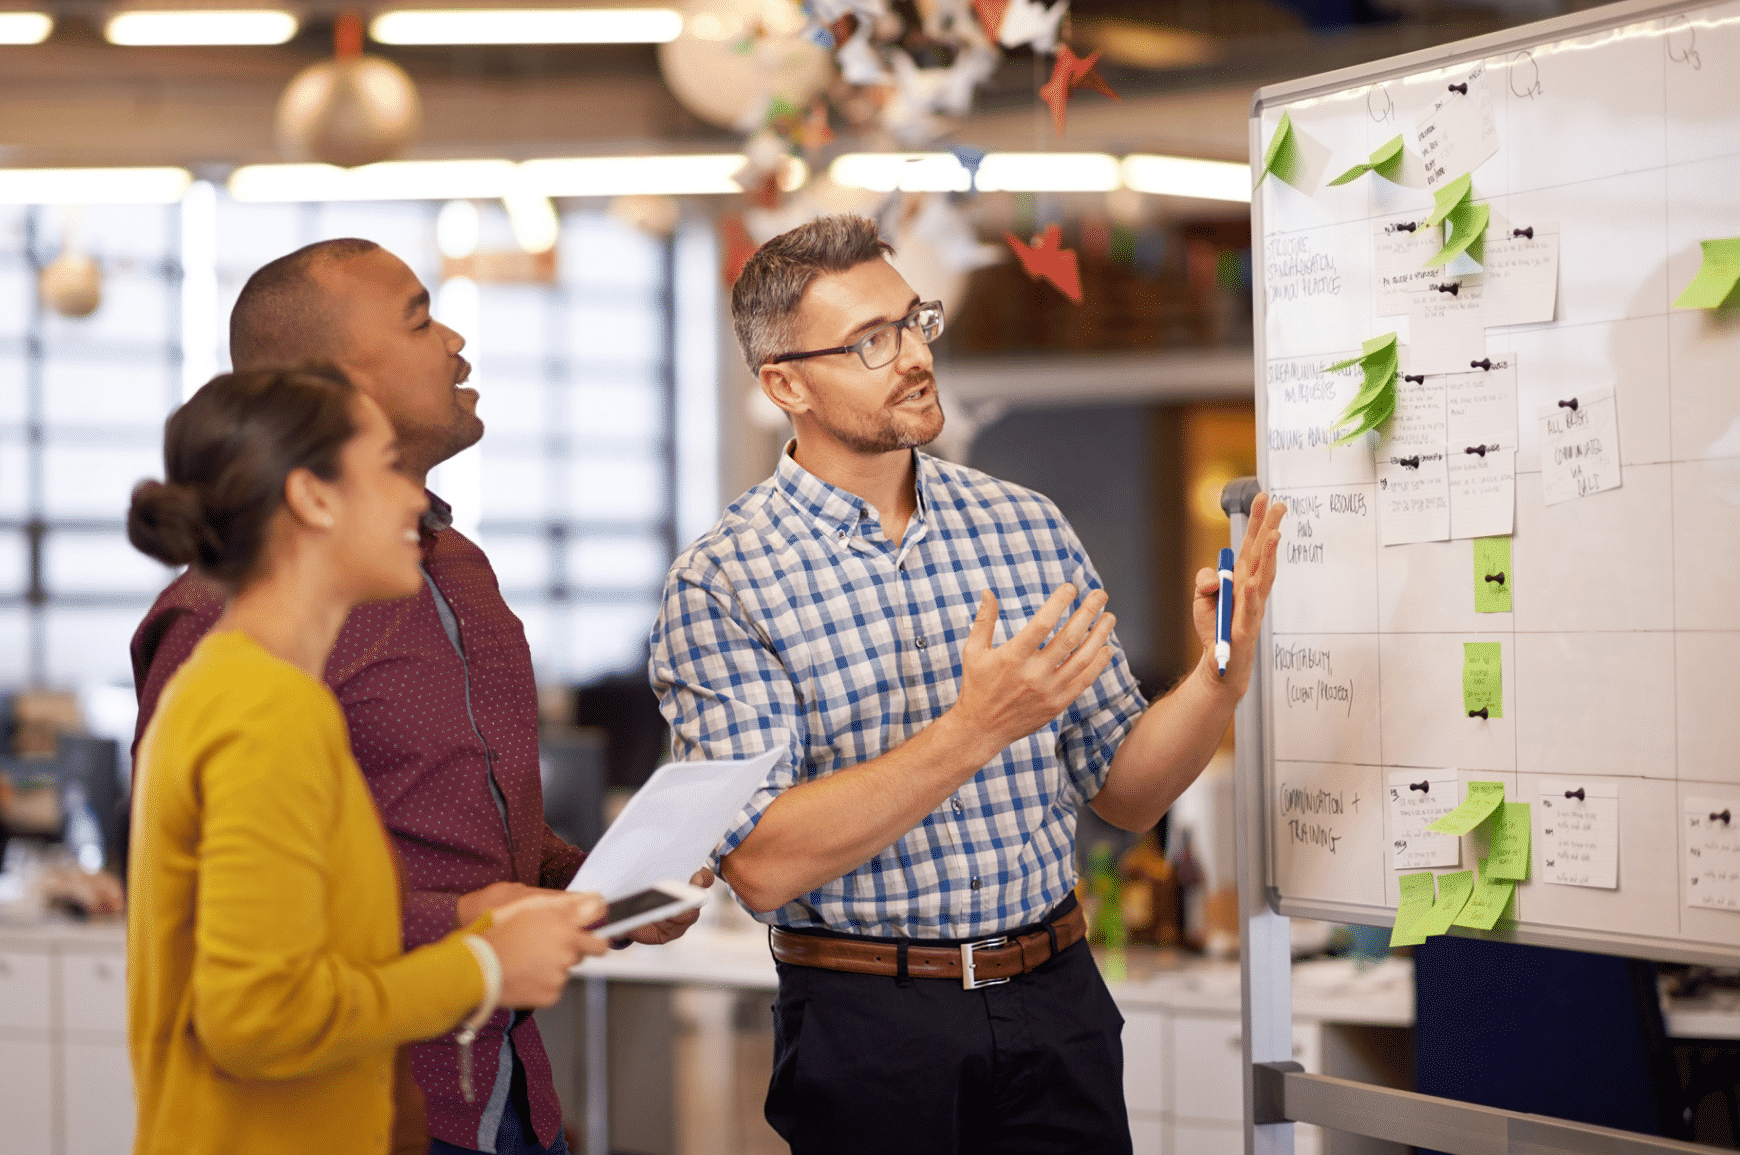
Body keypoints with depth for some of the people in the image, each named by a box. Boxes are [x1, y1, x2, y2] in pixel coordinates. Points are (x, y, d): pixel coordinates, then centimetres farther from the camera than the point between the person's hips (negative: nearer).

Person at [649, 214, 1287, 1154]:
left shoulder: (1026, 526, 6)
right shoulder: (720, 583, -9)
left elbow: (1125, 793, 9)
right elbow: (761, 865, -18)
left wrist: (1220, 675, -10)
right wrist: (975, 730, -24)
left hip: (1058, 1004, 4)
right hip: (867, 1028, -4)